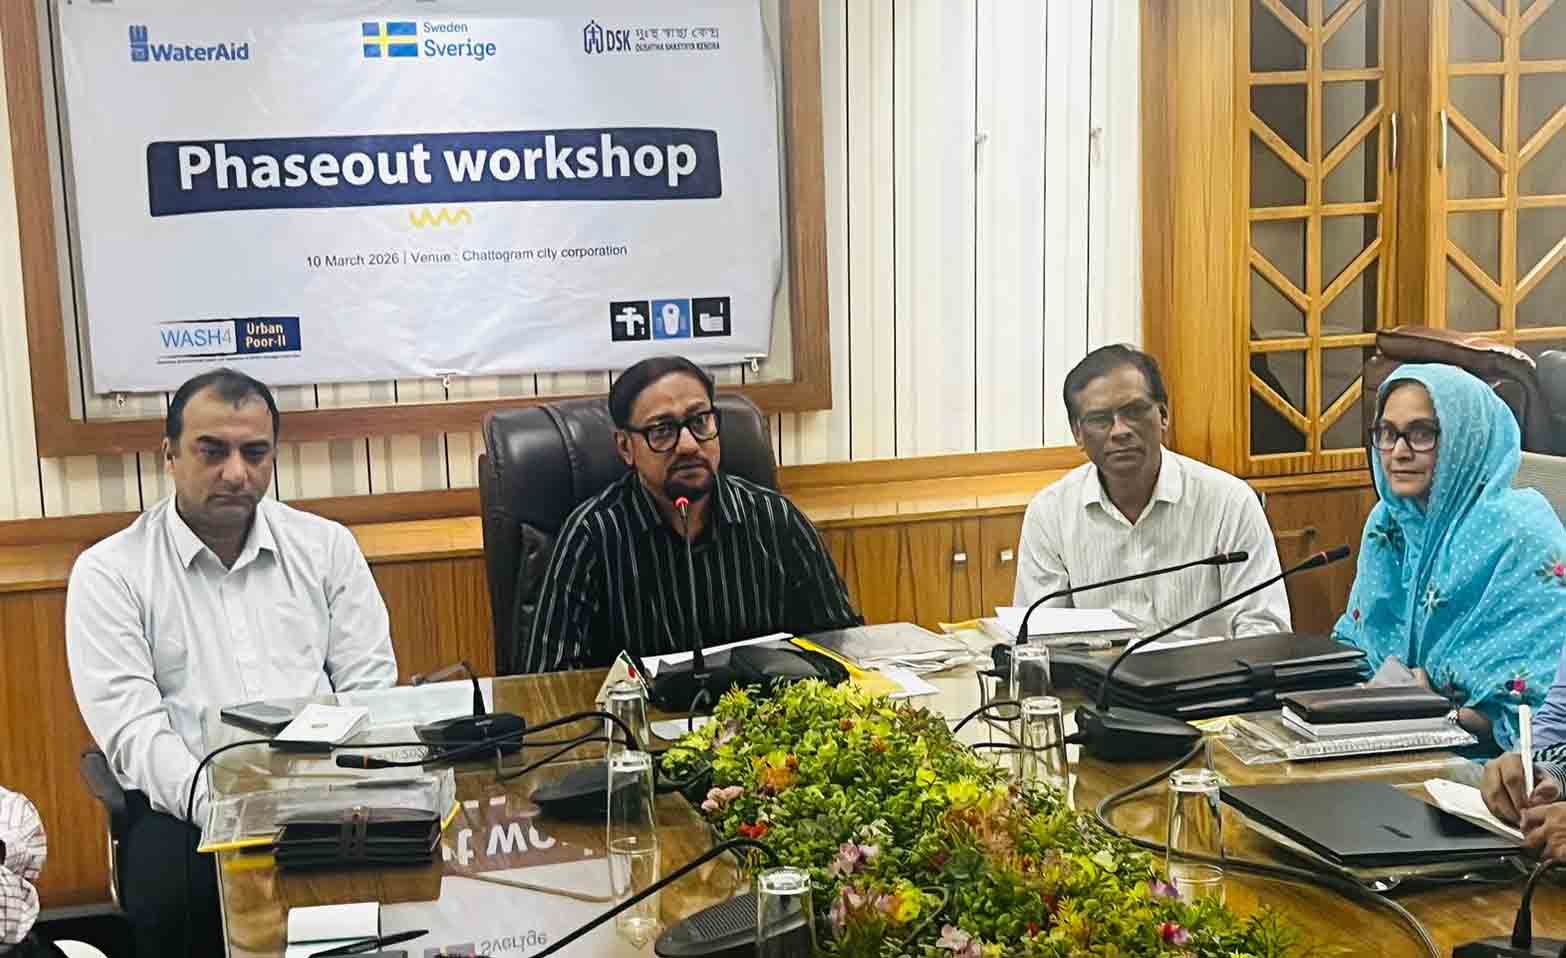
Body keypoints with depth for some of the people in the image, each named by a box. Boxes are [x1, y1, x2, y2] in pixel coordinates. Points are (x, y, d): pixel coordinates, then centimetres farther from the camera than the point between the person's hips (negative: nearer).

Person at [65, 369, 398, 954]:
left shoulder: (326, 546, 13)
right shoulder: (109, 572, 4)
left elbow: (370, 689, 9)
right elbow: (131, 727, -5)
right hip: (186, 806, -2)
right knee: (171, 883, -35)